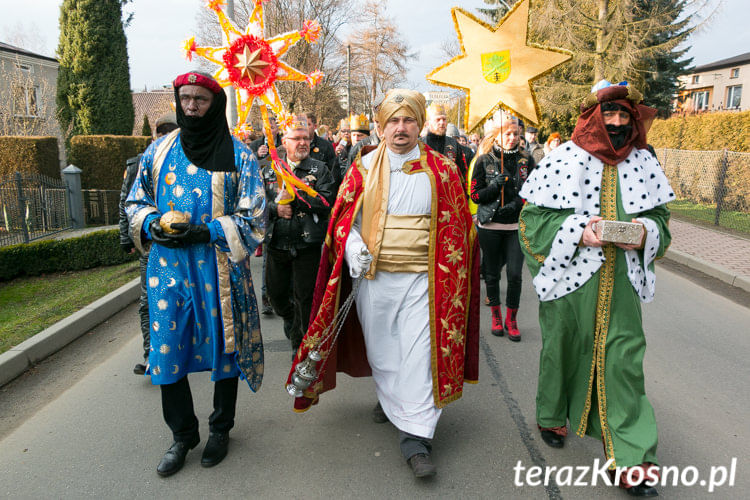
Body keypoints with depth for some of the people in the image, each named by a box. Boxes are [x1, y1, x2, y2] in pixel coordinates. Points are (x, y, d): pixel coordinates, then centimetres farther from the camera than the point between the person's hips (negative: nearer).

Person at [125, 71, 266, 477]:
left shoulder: (238, 156, -3)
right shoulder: (159, 151, 8)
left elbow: (252, 218, -7)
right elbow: (136, 201, 16)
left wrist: (205, 233, -19)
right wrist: (152, 223, -6)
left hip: (220, 270, -3)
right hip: (168, 267, 3)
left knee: (224, 348, 10)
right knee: (166, 352, 7)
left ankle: (220, 428, 33)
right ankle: (182, 435, 28)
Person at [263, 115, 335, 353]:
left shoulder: (320, 169, 0)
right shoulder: (270, 171, 10)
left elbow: (327, 202, -13)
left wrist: (294, 195, -17)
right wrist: (275, 208, -12)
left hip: (307, 244, -3)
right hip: (276, 243, 4)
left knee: (304, 296, 3)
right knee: (275, 291, 16)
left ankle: (300, 343, 21)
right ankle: (288, 317, 50)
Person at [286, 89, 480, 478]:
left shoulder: (442, 170, 1)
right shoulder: (364, 167, 4)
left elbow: (456, 227, 5)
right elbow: (344, 215, 7)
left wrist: (449, 276, -1)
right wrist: (352, 246, -12)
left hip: (421, 278, -2)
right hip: (372, 275, 2)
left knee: (418, 352, -5)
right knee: (381, 347, 15)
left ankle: (415, 436, 4)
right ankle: (390, 399, 42)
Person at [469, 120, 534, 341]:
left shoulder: (526, 161, 7)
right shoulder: (484, 160, 2)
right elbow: (475, 195, 0)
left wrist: (517, 203, -6)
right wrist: (495, 186, -15)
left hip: (516, 225, 1)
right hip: (490, 225, -1)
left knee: (515, 274, -6)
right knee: (492, 273, 7)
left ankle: (511, 319, 13)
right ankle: (496, 316, 26)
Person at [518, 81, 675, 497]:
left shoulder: (645, 164, 4)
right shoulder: (563, 161, -6)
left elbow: (660, 217, 12)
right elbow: (533, 217, -7)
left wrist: (646, 233, -10)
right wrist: (577, 232, -20)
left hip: (621, 281, 3)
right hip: (569, 277, -2)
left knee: (623, 357, 0)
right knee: (563, 349, 14)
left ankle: (631, 455, 12)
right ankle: (552, 416, 40)